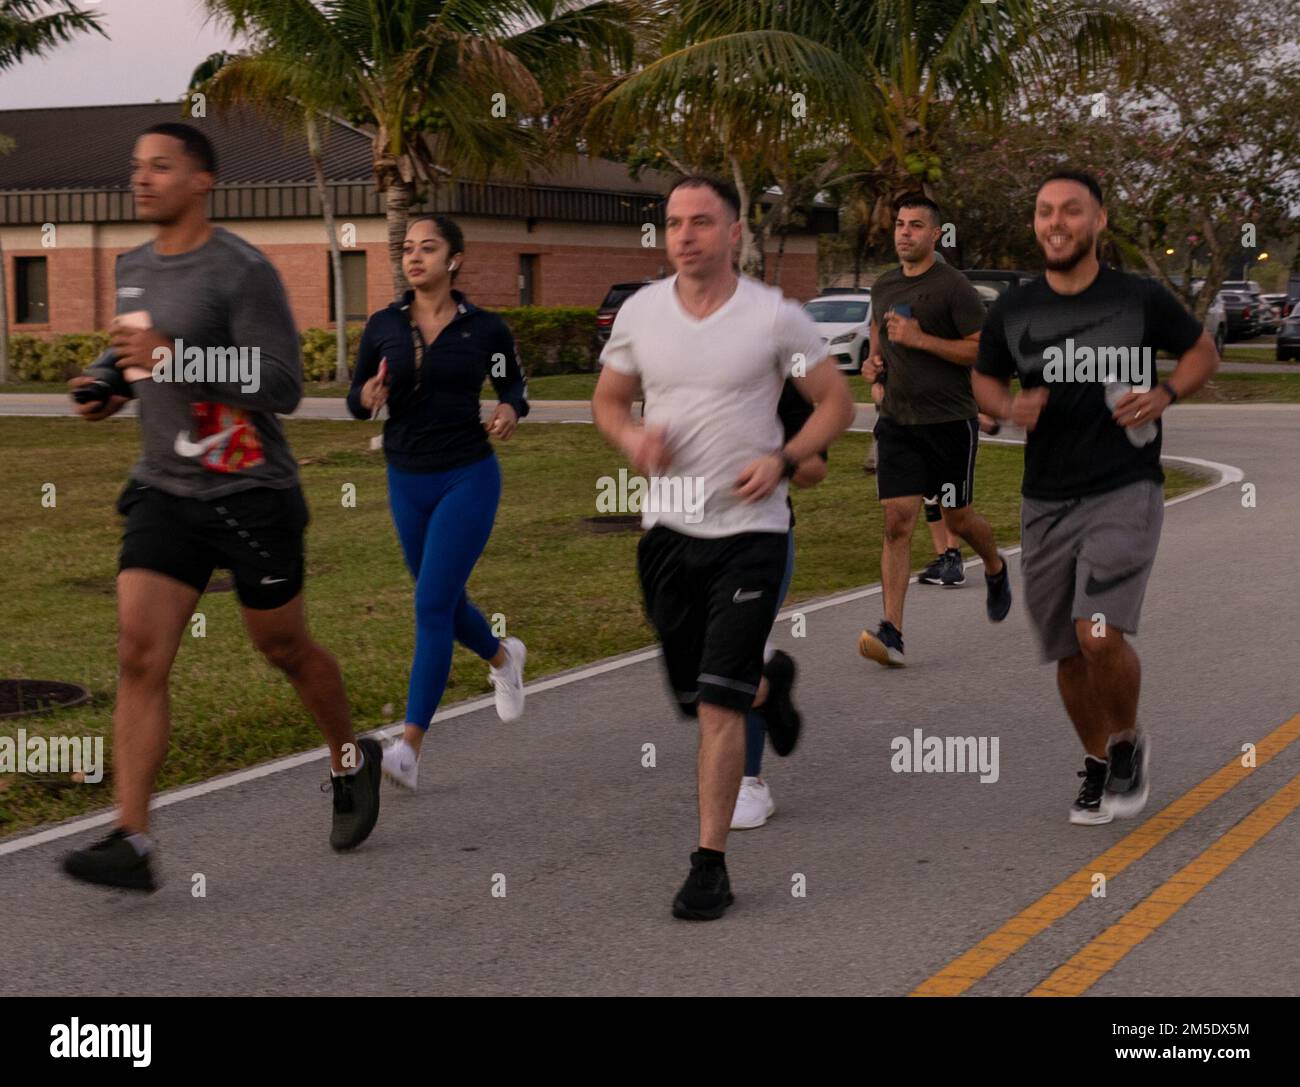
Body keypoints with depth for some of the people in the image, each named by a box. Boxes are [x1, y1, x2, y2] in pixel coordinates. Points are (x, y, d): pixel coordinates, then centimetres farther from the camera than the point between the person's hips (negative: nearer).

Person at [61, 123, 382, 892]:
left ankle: (353, 763, 38)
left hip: (250, 494, -5)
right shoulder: (133, 269, 10)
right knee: (139, 656, -9)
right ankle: (132, 843, -12)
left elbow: (283, 387, -19)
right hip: (165, 491, 5)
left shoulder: (243, 271, -13)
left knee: (285, 649, 11)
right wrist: (113, 387, 7)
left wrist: (174, 360, -26)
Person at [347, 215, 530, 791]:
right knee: (444, 603, 17)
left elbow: (514, 380, 11)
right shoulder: (383, 326, -1)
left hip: (468, 478, -4)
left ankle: (409, 748, -12)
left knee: (432, 605, -13)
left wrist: (511, 408, -11)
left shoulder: (484, 327, -6)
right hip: (407, 481, 4)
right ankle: (502, 656, 51)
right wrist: (368, 397, -16)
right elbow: (356, 398, 8)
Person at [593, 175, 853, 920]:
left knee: (718, 703, -11)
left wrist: (784, 461, -15)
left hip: (749, 529, -4)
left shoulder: (775, 316, -6)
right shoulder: (639, 311, 3)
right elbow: (608, 399, 14)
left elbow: (837, 402, 1)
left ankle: (711, 866, -3)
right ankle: (768, 687, 50)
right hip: (668, 527, 4)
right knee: (696, 697, 15)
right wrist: (633, 438, -8)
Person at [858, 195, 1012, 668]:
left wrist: (920, 339, -20)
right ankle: (892, 633, -12)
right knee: (897, 521, -8)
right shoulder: (883, 286, 8)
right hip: (898, 420, 4)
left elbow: (985, 350, -13)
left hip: (950, 420, -4)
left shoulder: (954, 287, -10)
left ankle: (996, 570, 44)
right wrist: (874, 360, 6)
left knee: (957, 519, 9)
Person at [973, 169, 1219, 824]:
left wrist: (1166, 394, -9)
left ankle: (1128, 744, 8)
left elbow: (1202, 351, 10)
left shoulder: (1141, 299, -4)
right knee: (1069, 653, 10)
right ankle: (1097, 768, 33)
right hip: (1045, 502, 4)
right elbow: (983, 378, 17)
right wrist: (1011, 408, -6)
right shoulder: (1012, 311, 2)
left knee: (1100, 634, -21)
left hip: (1124, 492, -3)